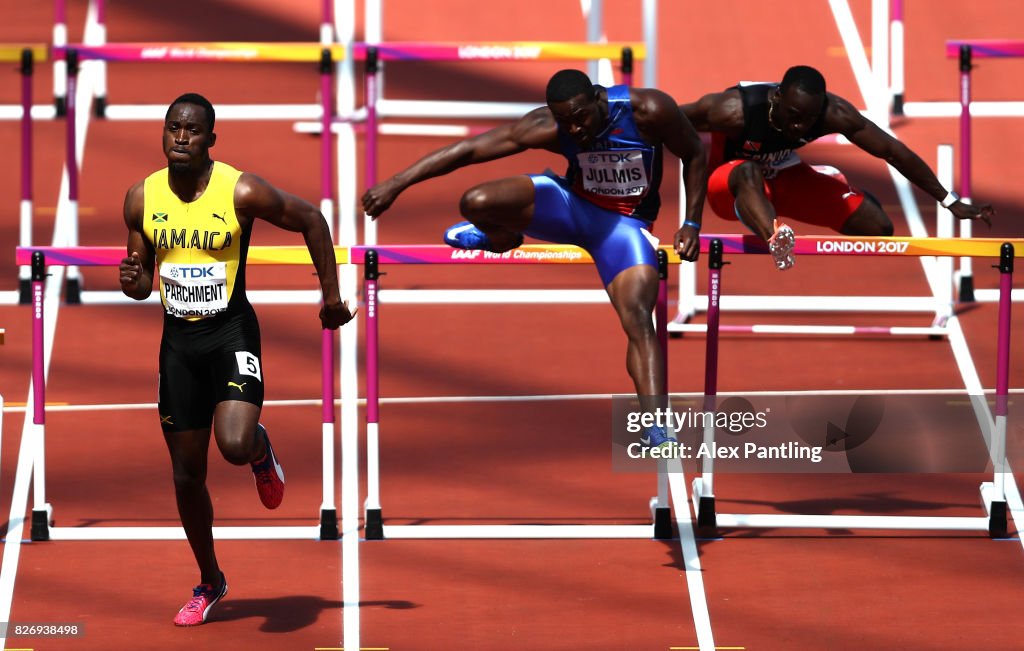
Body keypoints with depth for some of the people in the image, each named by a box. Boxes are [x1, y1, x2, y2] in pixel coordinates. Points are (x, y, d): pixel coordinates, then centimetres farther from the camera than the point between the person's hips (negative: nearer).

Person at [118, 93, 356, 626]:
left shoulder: (241, 192, -14)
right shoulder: (142, 198, -2)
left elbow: (310, 219, 0)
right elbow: (142, 276, 10)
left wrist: (331, 296, 3)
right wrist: (134, 282, -15)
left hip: (232, 332, -4)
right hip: (178, 339, 4)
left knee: (235, 445, -26)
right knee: (187, 473, 9)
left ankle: (261, 452, 14)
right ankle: (209, 583, 28)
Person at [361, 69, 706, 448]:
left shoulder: (649, 111, -27)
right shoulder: (547, 128, -24)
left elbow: (694, 155, -8)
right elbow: (469, 150, -21)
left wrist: (692, 224, -12)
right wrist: (397, 183, -22)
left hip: (624, 223, -1)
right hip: (571, 203, 1)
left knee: (638, 317, -24)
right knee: (476, 203, -24)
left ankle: (654, 427, -24)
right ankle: (502, 239, 14)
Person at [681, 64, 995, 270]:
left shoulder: (834, 114, -26)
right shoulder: (735, 112, -37)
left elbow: (893, 151, -17)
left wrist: (949, 201, -12)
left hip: (783, 175, 5)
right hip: (730, 184, -5)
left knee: (878, 227, -4)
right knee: (748, 173, -42)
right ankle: (775, 239, -72)